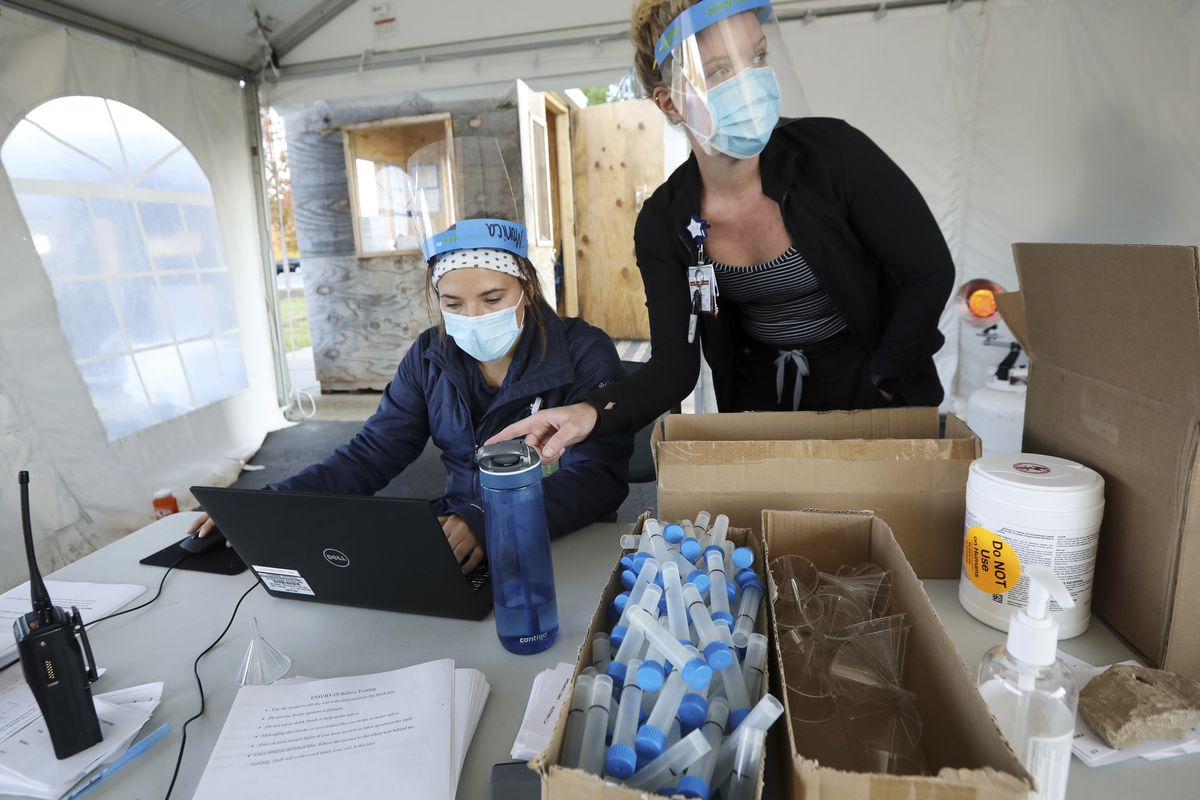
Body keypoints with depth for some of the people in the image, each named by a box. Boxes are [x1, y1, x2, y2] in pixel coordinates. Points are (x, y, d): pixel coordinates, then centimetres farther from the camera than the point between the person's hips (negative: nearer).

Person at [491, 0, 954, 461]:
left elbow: (930, 272, -13)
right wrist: (593, 412, -35)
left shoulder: (833, 152, -21)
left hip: (876, 402, -1)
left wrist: (877, 393, -14)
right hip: (760, 405, 2)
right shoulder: (663, 223, -14)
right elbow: (674, 367, -17)